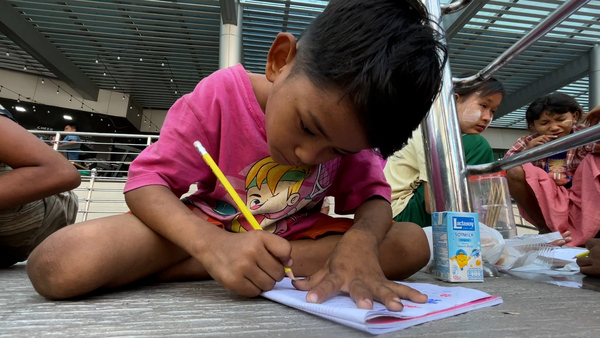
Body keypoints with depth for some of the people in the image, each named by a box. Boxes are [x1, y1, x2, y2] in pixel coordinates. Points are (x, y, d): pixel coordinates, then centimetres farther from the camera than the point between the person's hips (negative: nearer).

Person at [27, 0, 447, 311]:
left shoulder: (349, 126, -11)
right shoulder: (221, 95, -21)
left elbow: (372, 196, -11)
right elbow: (146, 182, -20)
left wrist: (360, 240, -36)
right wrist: (213, 246, -39)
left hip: (297, 233, 6)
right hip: (208, 226, -4)